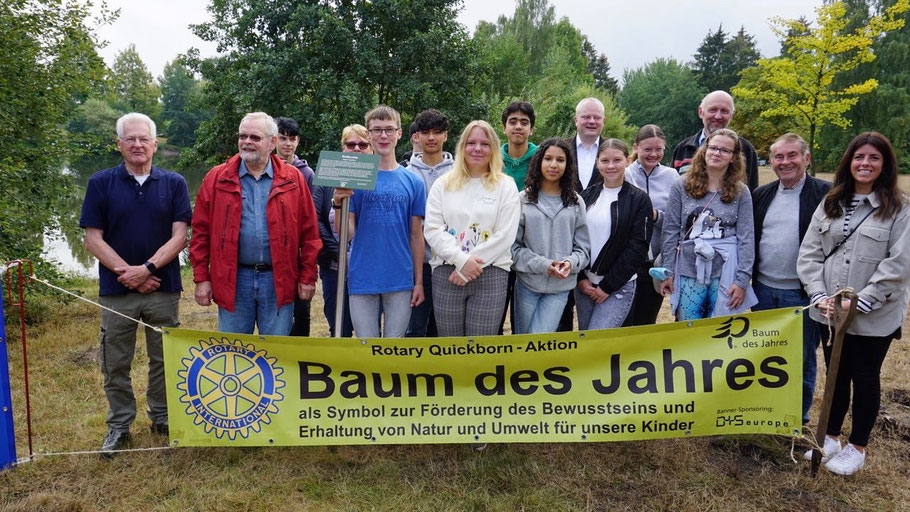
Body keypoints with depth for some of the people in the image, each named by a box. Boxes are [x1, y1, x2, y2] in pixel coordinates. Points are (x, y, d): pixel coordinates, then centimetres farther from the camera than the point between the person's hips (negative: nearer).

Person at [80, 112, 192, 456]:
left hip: (163, 288, 0)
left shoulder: (174, 184, 1)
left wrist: (147, 268, -16)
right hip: (115, 290, 0)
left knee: (164, 358, 11)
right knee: (115, 363, 9)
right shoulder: (100, 183, 1)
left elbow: (179, 236, -4)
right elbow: (93, 238, -3)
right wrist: (127, 273, -12)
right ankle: (119, 425, 24)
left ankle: (162, 417, 28)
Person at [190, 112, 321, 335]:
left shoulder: (293, 179, 4)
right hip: (232, 281, 1)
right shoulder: (217, 179, 5)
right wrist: (201, 278, 0)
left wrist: (307, 277, 2)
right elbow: (201, 231, 5)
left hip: (278, 282, 0)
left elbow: (309, 232, 4)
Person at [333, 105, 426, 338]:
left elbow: (416, 236, 7)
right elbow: (347, 232, -4)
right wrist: (339, 204, -22)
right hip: (362, 279, -1)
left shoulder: (413, 181, 5)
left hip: (401, 281, 1)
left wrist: (419, 281, 5)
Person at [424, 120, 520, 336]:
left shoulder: (506, 186, 5)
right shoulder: (443, 184, 10)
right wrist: (461, 260, -13)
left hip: (491, 274, -1)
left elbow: (505, 235, -4)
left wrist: (468, 269, -10)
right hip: (446, 273, 2)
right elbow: (432, 230, 1)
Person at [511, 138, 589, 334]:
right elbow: (514, 246, -4)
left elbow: (582, 247, 6)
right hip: (527, 283, 0)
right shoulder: (523, 200, -2)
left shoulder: (575, 203, 4)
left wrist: (571, 263, -14)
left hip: (560, 287, 0)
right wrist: (542, 265, -15)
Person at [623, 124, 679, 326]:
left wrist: (656, 216, -15)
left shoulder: (671, 176, 5)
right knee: (622, 323, -1)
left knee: (646, 323, 13)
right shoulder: (623, 175, -3)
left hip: (658, 262, 3)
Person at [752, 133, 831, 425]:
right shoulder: (761, 195, 7)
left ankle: (799, 419, 26)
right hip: (763, 290, 4)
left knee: (801, 360, 10)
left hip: (802, 294, -4)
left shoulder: (825, 194, -8)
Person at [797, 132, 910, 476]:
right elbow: (809, 253, 2)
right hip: (830, 313, 4)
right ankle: (831, 436, 34)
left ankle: (858, 447, 28)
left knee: (865, 378, 11)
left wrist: (861, 302, -18)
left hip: (874, 316, -3)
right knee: (836, 374, 16)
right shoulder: (830, 204, 6)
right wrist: (818, 295, -9)